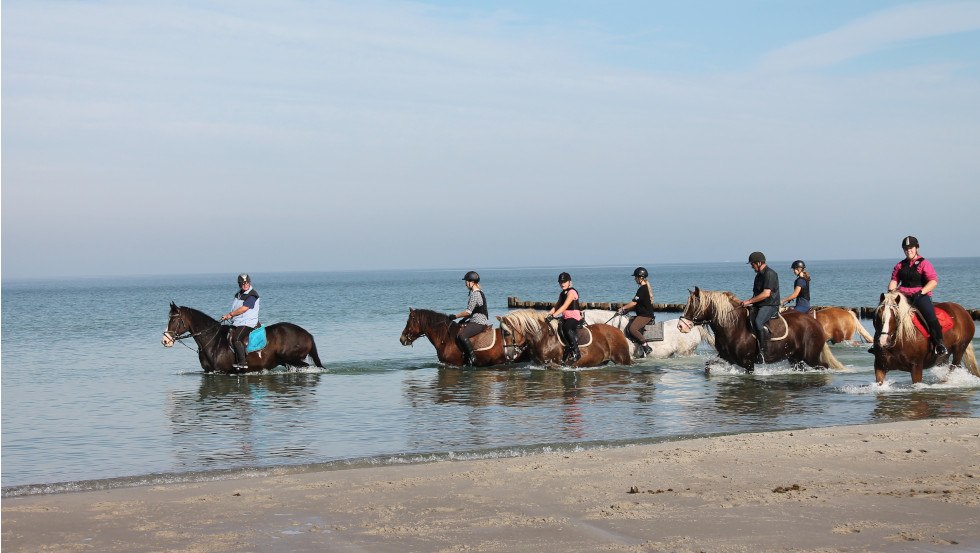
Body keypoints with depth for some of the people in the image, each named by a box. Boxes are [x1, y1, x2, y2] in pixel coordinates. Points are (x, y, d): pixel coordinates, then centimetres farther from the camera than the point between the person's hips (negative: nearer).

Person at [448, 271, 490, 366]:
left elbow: (468, 311, -19)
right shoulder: (479, 292, 16)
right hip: (476, 320, 11)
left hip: (479, 323, -11)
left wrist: (455, 316, -8)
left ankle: (472, 357, -23)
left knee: (462, 335, -27)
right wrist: (464, 319, 14)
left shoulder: (475, 294, -17)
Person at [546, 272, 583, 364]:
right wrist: (547, 314, 5)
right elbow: (556, 306, 20)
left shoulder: (571, 292, -9)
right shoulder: (562, 294, 19)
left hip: (575, 317, -10)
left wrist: (553, 315, -27)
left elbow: (564, 306, -19)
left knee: (567, 327, -37)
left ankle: (576, 352, -32)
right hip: (565, 318, 10)